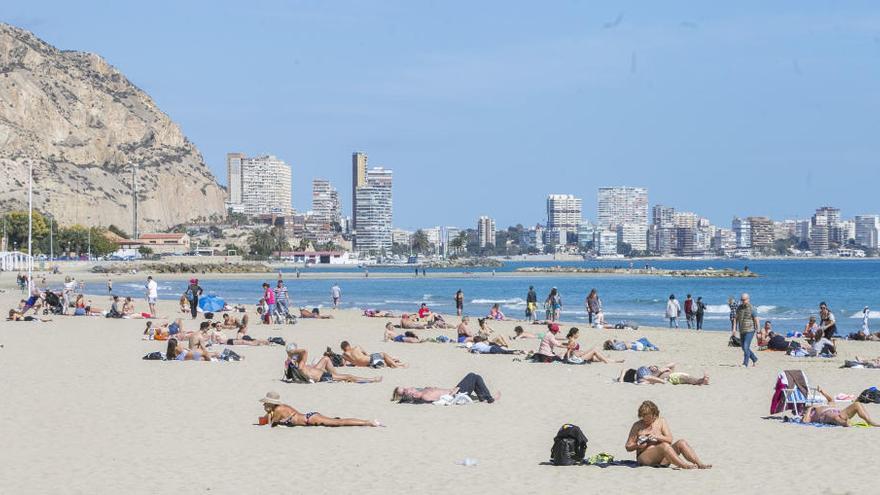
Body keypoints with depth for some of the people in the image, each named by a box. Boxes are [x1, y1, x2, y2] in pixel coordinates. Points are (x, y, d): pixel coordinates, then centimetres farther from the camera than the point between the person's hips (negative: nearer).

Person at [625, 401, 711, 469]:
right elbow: (628, 447, 7)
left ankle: (700, 464, -33)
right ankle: (684, 466, -47)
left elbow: (670, 440, 3)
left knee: (682, 443, -19)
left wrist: (658, 437, -15)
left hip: (661, 459, 4)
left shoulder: (661, 422, 13)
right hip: (644, 457, -4)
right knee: (664, 445, -34)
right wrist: (638, 446, -14)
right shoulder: (637, 426, 7)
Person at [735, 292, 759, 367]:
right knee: (744, 348, 12)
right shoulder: (739, 308, 8)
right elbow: (736, 319, 14)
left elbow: (756, 320, -8)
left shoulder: (751, 309, -9)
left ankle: (745, 363, -12)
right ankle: (755, 360, 30)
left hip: (749, 331, -7)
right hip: (742, 331, 7)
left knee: (746, 347, -15)